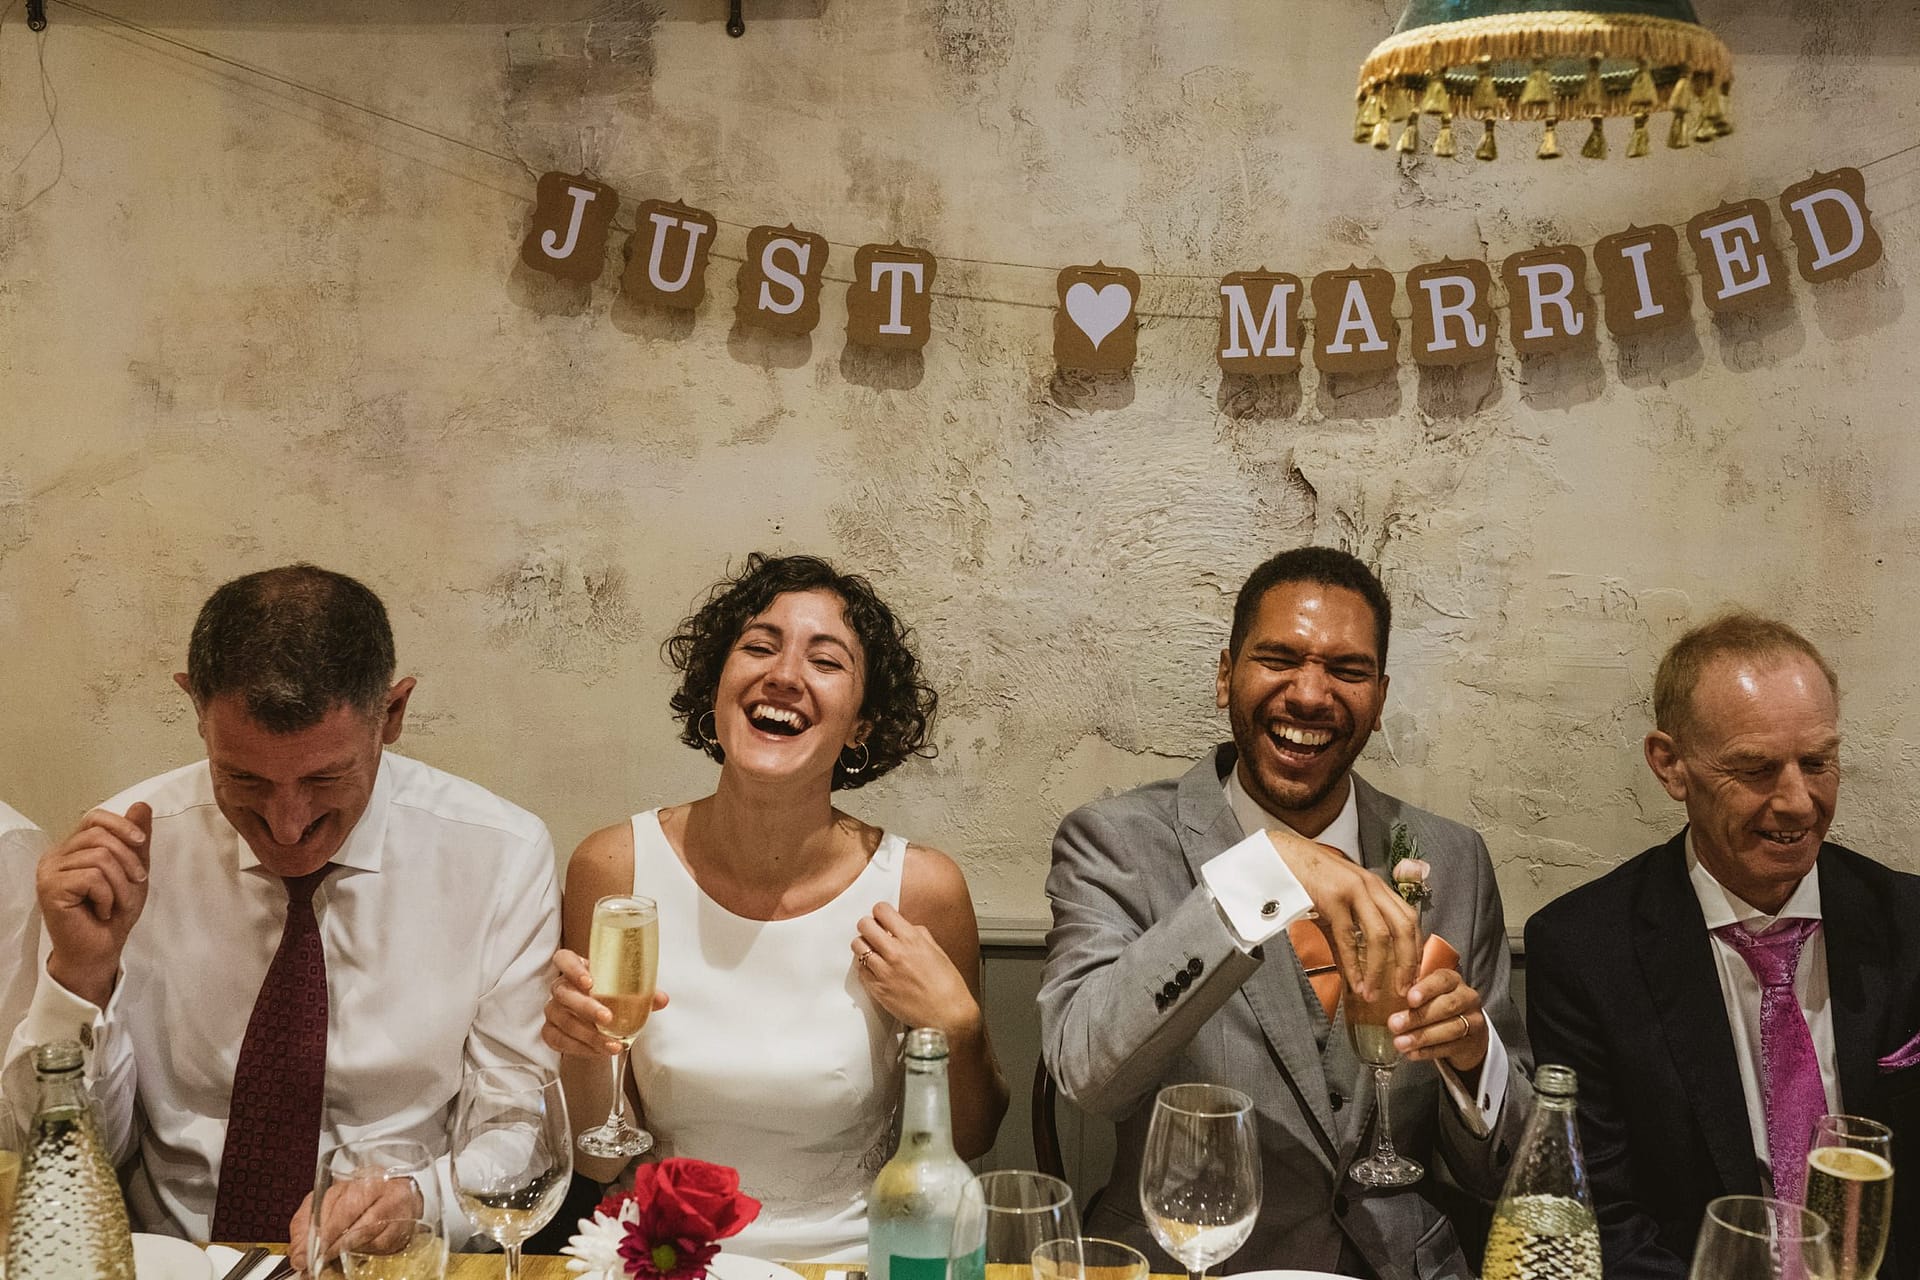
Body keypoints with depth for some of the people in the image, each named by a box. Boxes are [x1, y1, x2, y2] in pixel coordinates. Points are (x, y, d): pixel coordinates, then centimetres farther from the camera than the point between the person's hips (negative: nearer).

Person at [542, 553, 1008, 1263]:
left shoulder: (920, 889, -10)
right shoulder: (613, 867, -8)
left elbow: (968, 1142, 4)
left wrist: (956, 1027, -14)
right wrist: (585, 1056, -19)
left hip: (852, 1257, 1)